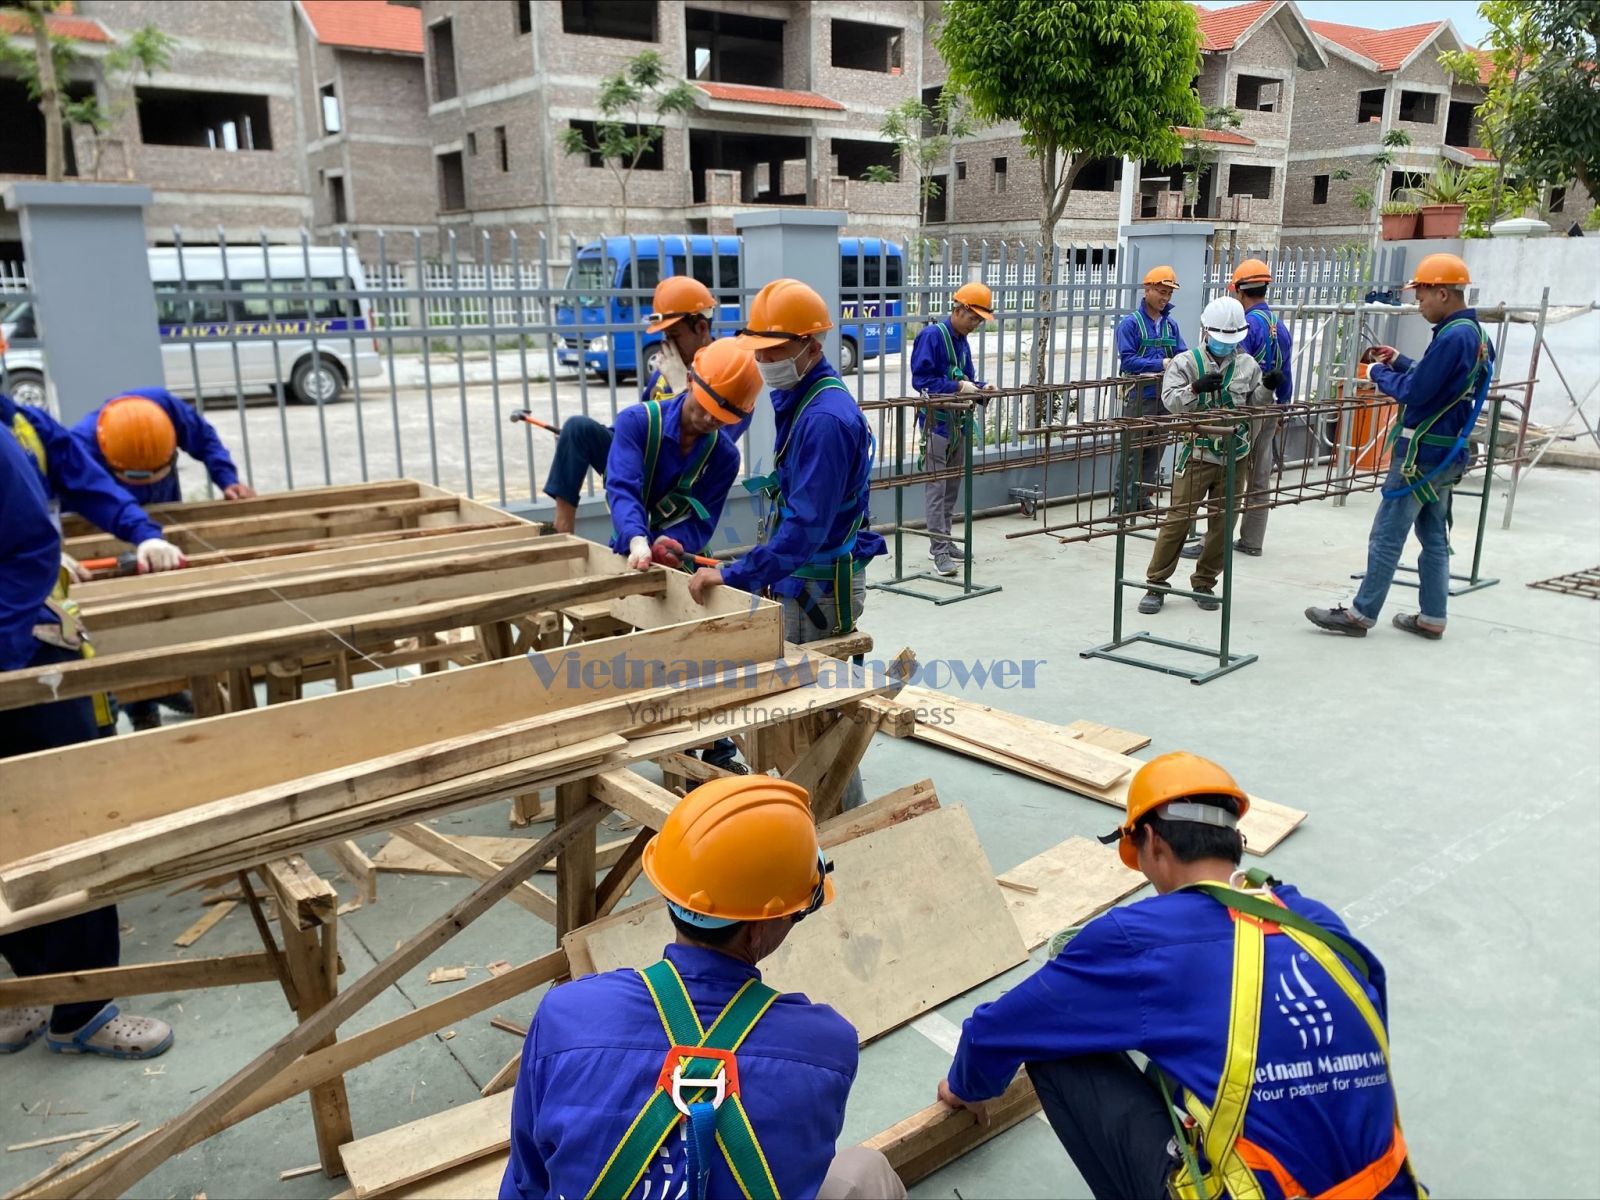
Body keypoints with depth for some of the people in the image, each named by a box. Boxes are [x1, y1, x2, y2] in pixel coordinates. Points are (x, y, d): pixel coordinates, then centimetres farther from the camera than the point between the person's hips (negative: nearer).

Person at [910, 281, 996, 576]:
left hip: (959, 422, 8)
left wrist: (979, 388, -3)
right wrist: (958, 387, -21)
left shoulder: (962, 340, 12)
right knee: (937, 487, -6)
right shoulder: (932, 335, -12)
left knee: (953, 485, 14)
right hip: (937, 422, -8)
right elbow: (921, 379, -18)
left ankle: (943, 541, 24)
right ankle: (940, 550, -3)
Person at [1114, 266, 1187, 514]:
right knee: (1132, 449, -5)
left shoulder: (1170, 324, 12)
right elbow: (1127, 360, -14)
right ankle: (1123, 500, 0)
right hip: (1139, 396, -6)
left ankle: (1142, 496, 21)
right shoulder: (1130, 323, -6)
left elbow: (1182, 354, 11)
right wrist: (1161, 364, -22)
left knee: (1155, 449, 11)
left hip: (1165, 396, 6)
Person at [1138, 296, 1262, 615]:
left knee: (1223, 523, 8)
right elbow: (1170, 400, -15)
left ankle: (1205, 583, 22)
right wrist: (1196, 388, -31)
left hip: (1234, 457, 3)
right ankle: (1156, 584, 5)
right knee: (1177, 518, -5)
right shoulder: (1186, 362, -1)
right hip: (1197, 455, -3)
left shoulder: (1247, 365, 7)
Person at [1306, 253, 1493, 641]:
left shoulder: (1453, 337, -20)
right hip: (1447, 453, 10)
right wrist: (1399, 362, 11)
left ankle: (1360, 615, 5)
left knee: (1387, 537, -2)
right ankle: (1432, 619, 20)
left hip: (1422, 454, -10)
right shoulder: (1475, 333, 11)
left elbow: (1414, 392, -21)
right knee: (1434, 536, 14)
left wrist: (1379, 373, -5)